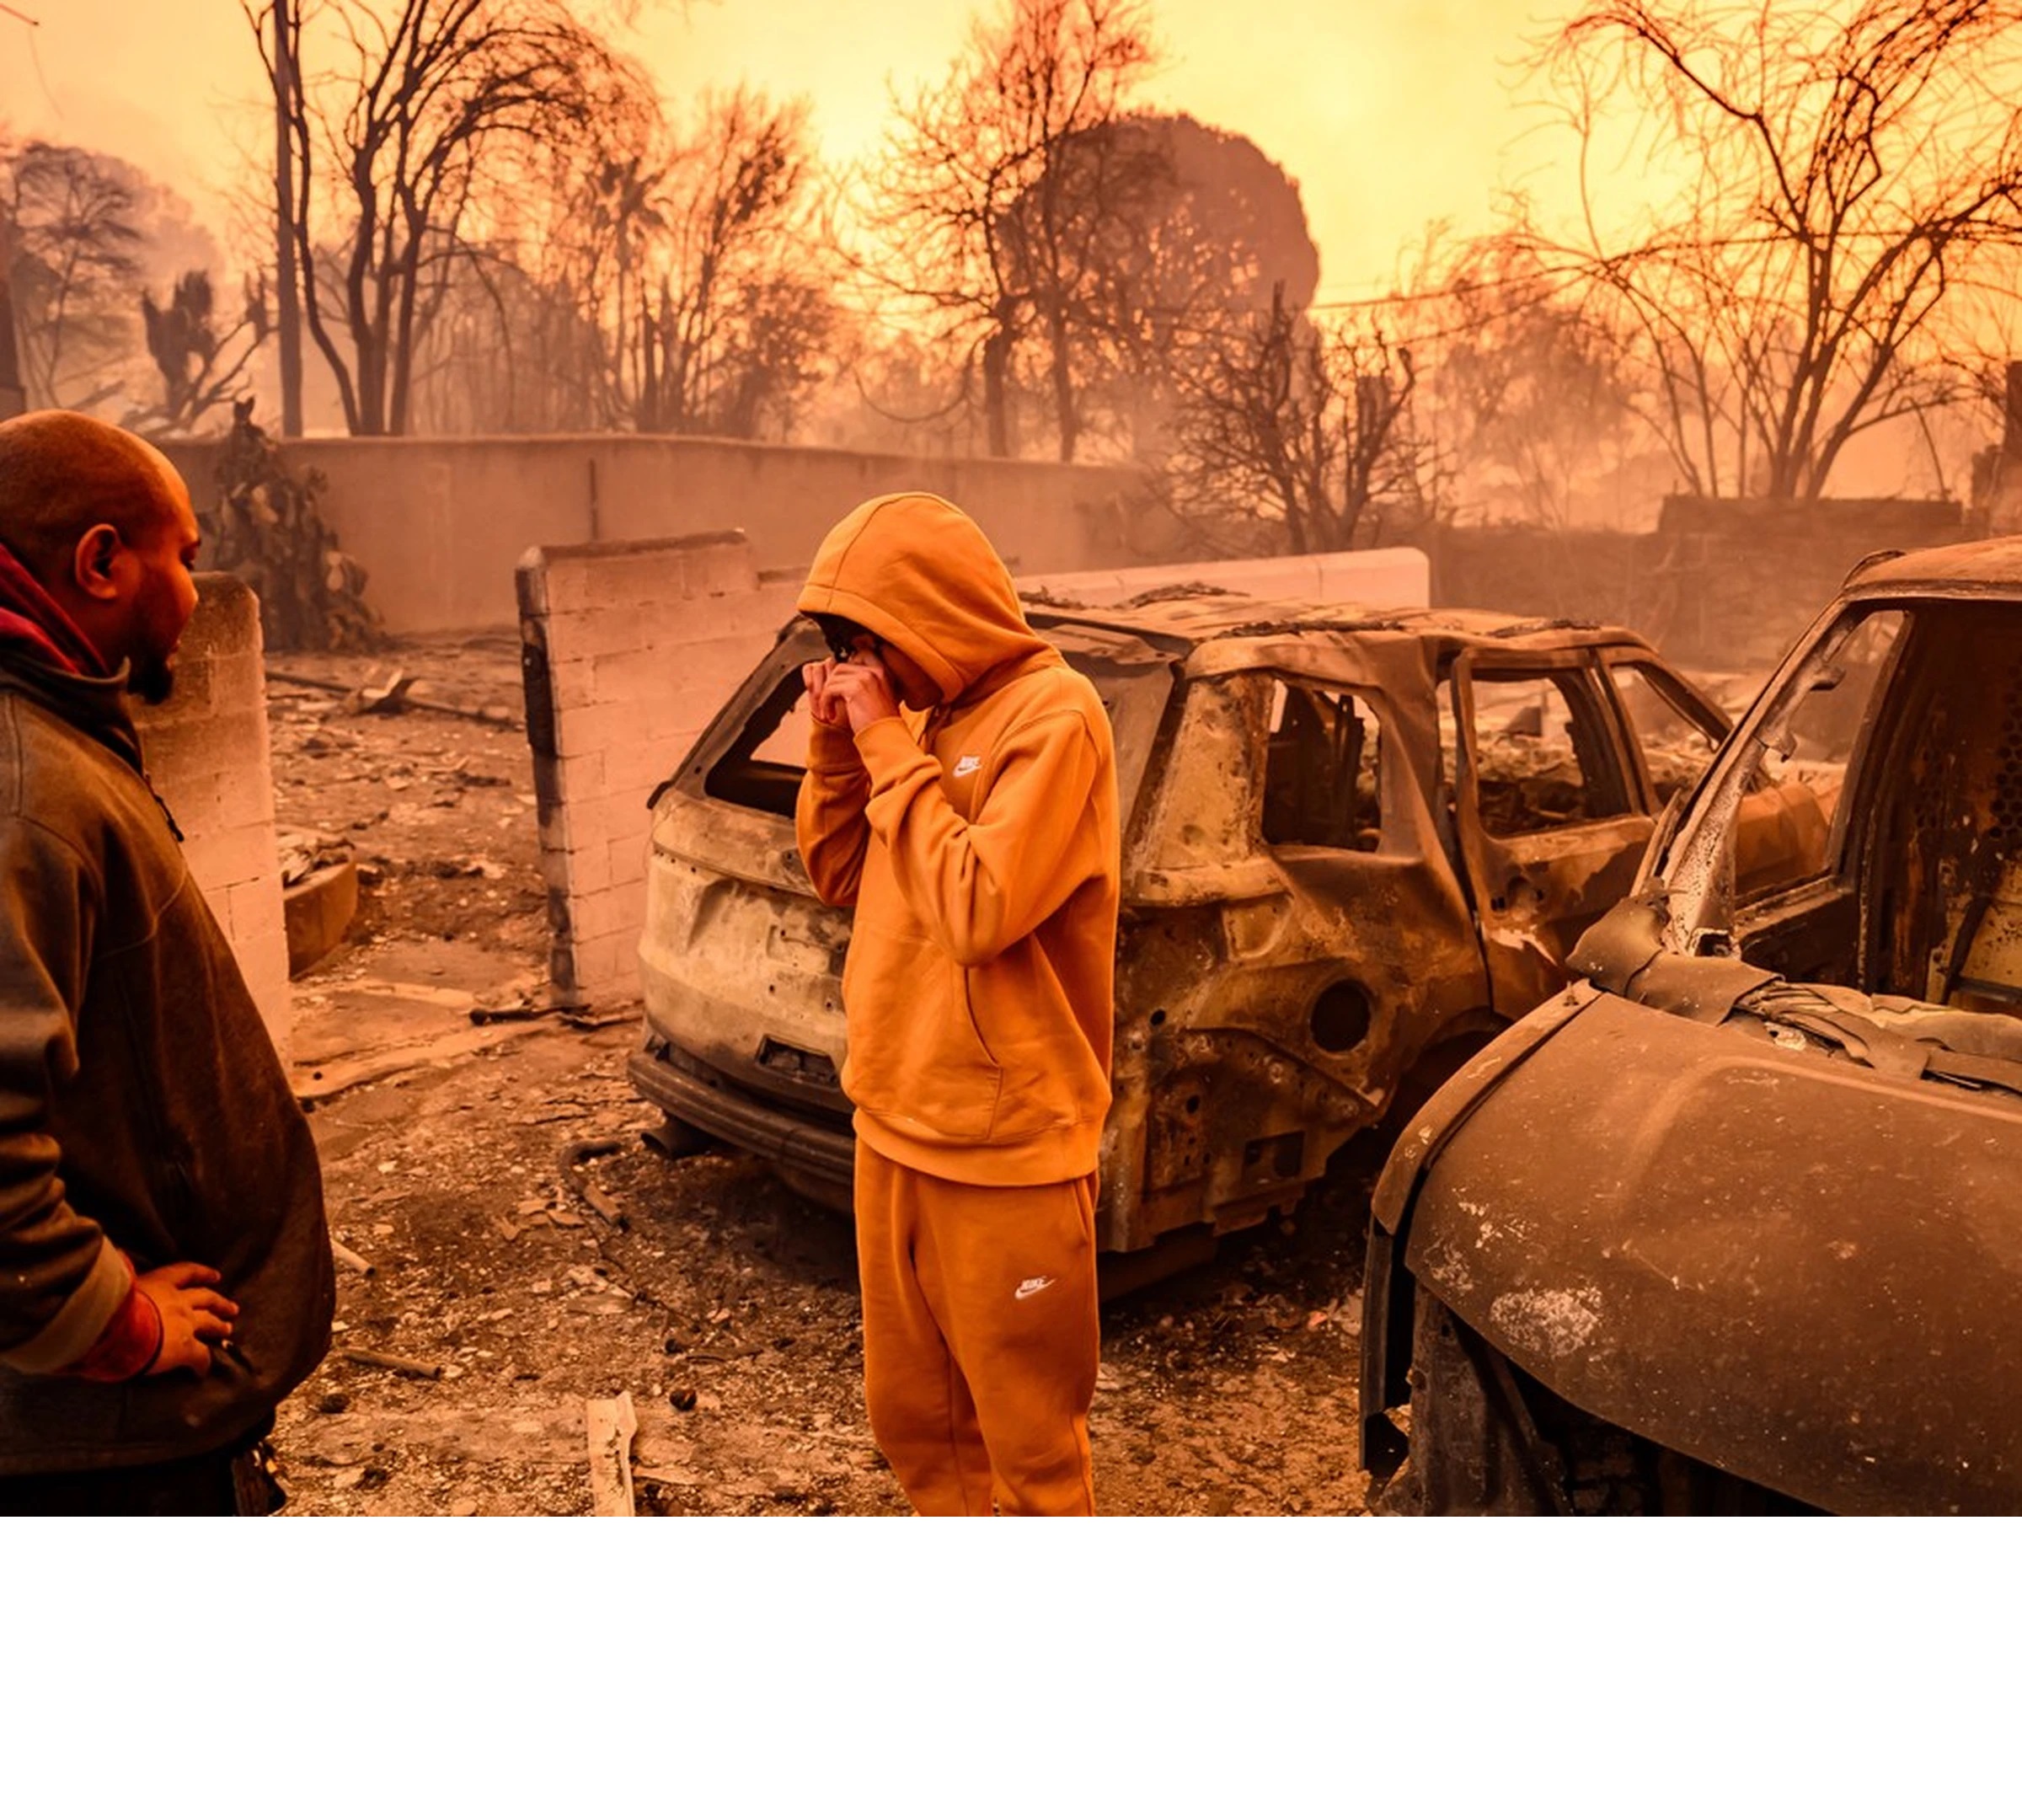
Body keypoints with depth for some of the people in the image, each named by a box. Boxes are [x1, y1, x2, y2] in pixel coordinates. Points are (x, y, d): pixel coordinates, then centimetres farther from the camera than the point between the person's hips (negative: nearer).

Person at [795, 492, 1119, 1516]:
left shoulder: (1053, 715, -15)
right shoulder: (929, 719, 9)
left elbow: (979, 910, -25)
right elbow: (842, 877, 15)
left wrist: (889, 749, -17)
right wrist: (837, 748, -1)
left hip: (1003, 1147, -8)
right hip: (894, 1123, 8)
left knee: (1026, 1433, 8)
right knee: (912, 1413, 20)